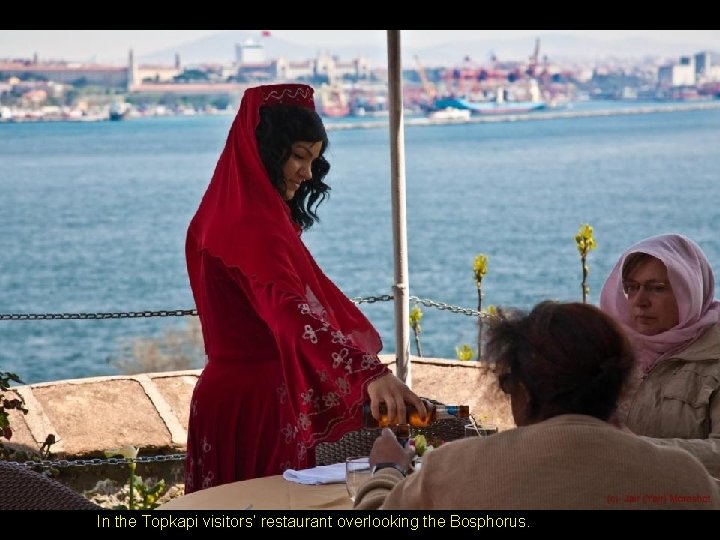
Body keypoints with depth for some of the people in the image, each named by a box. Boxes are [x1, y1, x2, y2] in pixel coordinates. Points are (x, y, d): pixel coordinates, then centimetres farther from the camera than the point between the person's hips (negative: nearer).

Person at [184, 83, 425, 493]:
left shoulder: (233, 214, 12)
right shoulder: (252, 228, -20)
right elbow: (292, 313, -37)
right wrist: (371, 371, -48)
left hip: (237, 394, 10)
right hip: (254, 405, -10)